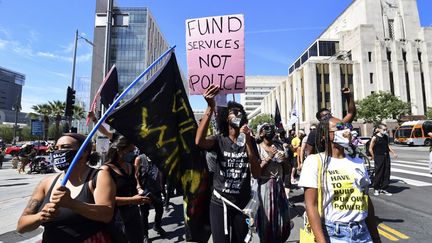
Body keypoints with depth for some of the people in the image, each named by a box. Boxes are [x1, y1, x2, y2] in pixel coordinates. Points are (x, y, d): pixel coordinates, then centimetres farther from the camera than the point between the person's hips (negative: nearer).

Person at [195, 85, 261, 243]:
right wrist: (210, 108, -38)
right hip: (219, 202, -2)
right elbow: (199, 141, -30)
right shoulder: (219, 140, -7)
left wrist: (247, 142, -21)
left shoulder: (250, 142, -1)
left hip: (243, 203, 2)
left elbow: (256, 174, -11)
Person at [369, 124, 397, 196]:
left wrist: (393, 153, 15)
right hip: (378, 158, -6)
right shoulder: (375, 138, -11)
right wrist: (373, 157, -7)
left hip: (386, 156, 7)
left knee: (386, 173, 7)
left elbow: (388, 146, 22)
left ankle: (383, 189, 18)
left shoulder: (386, 137, 9)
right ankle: (376, 189, 13)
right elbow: (370, 149, -9)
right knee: (378, 174, -1)